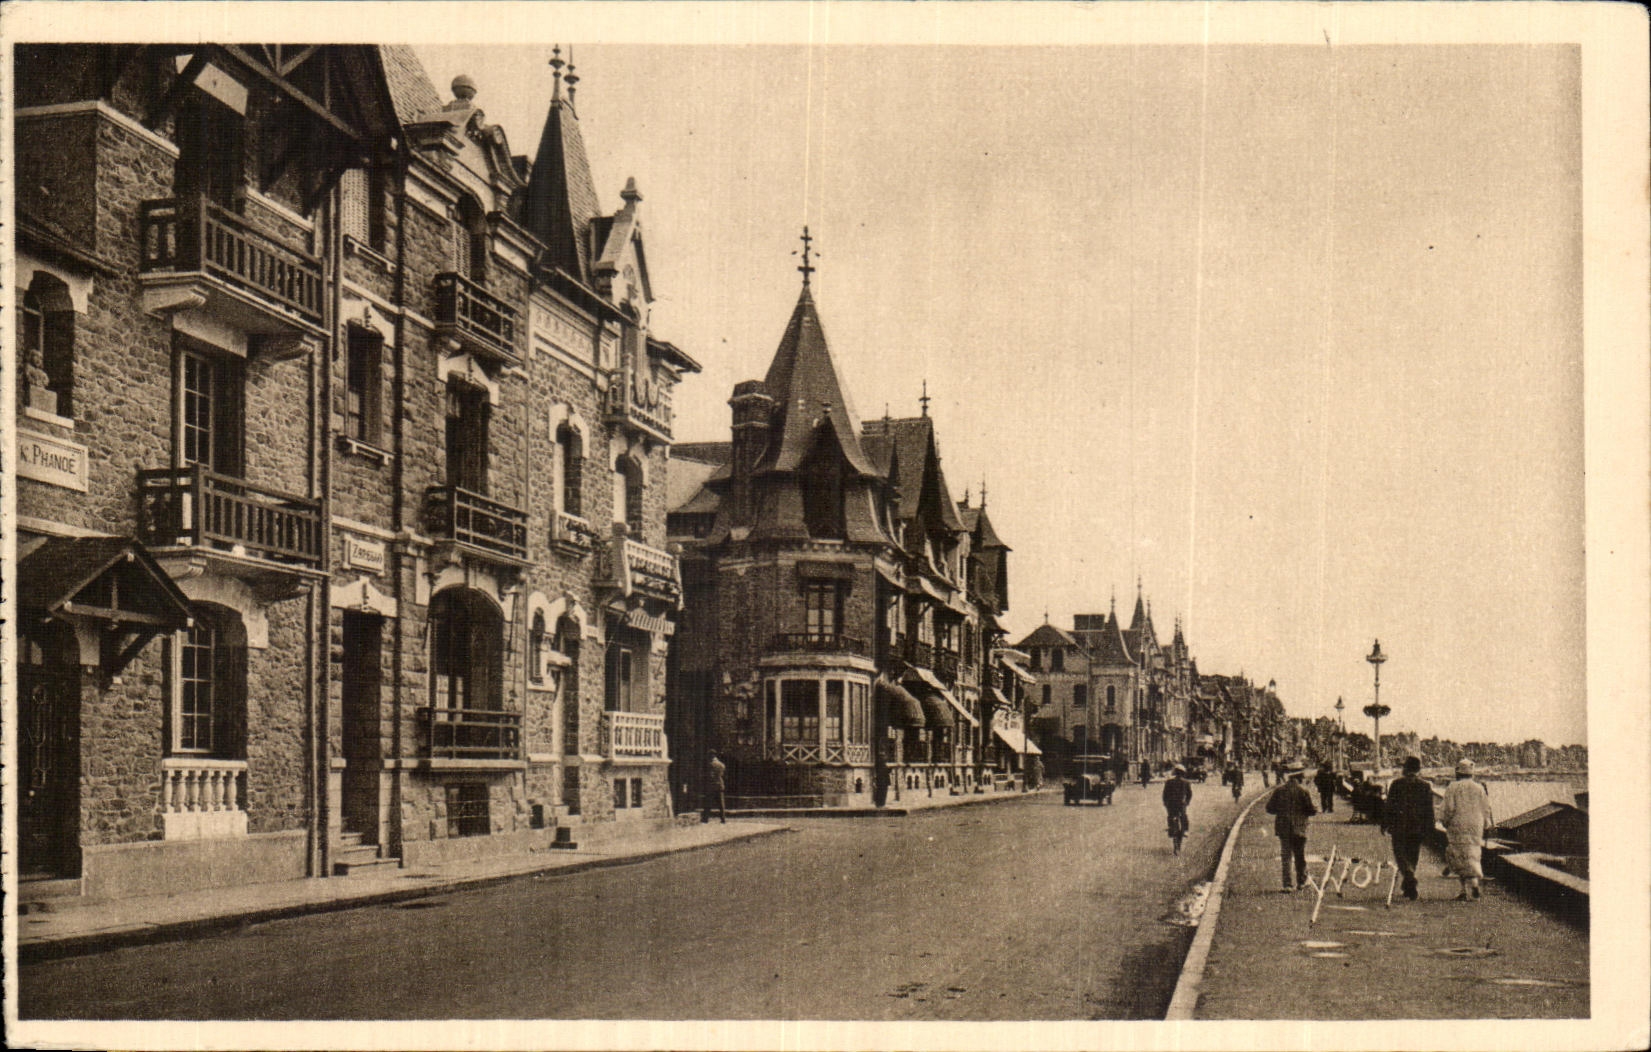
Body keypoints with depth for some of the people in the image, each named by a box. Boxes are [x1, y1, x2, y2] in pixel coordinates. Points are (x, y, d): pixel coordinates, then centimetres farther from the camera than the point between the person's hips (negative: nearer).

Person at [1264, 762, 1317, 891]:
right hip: (1299, 828, -2)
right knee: (1300, 857, 12)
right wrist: (1315, 811, 15)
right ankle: (1301, 882, 19)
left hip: (1283, 828, 2)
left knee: (1285, 857, 4)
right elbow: (1311, 810, -7)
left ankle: (1288, 884, 1)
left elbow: (1270, 808, 3)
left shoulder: (1279, 790, 0)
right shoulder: (1302, 790, -8)